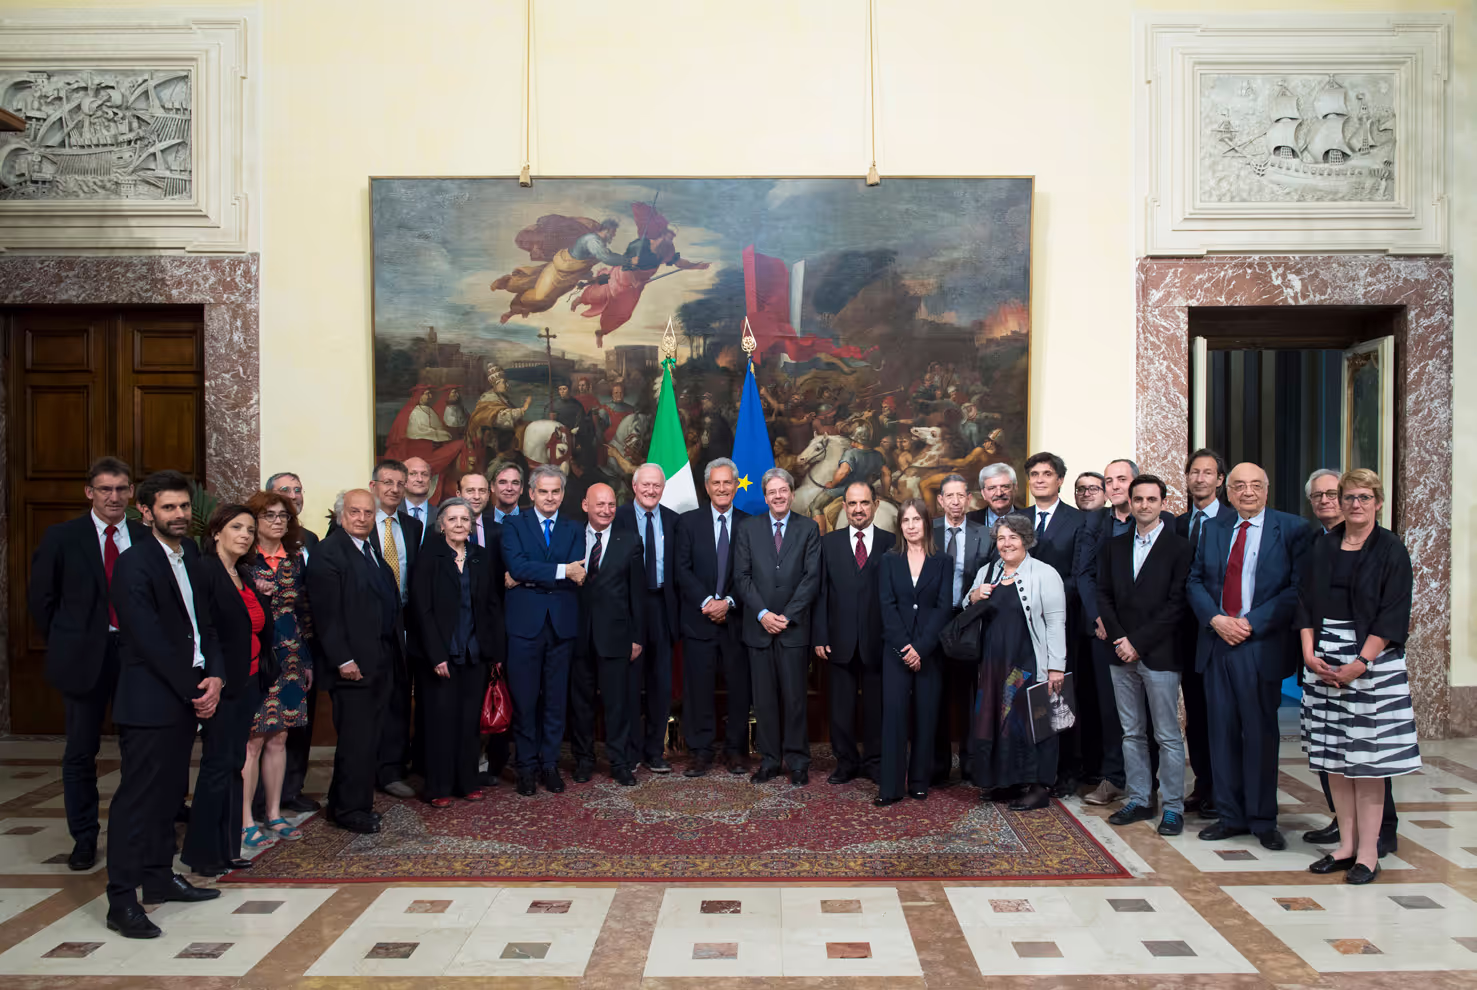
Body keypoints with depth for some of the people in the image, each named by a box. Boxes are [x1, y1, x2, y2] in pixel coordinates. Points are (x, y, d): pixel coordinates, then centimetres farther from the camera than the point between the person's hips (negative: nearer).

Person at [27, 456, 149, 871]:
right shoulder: (62, 537, -1)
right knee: (81, 752, 8)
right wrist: (63, 646, 3)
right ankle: (84, 838, 21)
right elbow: (41, 598, 4)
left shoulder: (146, 538, 2)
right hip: (84, 656, -1)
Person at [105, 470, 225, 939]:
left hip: (188, 696, 8)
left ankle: (160, 877, 27)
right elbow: (150, 639, -17)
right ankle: (121, 901, 4)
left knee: (169, 792, 16)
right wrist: (193, 689, -13)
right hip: (149, 702, -8)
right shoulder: (133, 564, -13)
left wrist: (215, 676, -1)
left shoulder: (191, 556, 11)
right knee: (137, 798, -3)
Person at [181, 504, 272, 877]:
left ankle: (226, 849, 20)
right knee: (218, 765, -2)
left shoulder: (246, 576, 13)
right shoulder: (204, 571, -12)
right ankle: (202, 853, 11)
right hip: (221, 687, -8)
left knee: (235, 764, 12)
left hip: (247, 684, 8)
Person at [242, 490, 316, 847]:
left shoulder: (295, 559, 10)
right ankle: (245, 821, 8)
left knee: (278, 739, 10)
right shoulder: (243, 560, -6)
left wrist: (307, 660, 14)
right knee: (253, 740, -2)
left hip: (289, 660, 5)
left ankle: (274, 813, 20)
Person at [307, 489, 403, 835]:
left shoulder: (373, 549, 15)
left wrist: (398, 644, 11)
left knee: (370, 737, 12)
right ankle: (350, 810, 11)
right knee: (356, 738, -2)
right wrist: (343, 660, -19)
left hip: (383, 659, 8)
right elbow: (327, 614, -16)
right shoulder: (328, 553, -11)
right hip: (354, 663, -8)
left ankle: (346, 804, 23)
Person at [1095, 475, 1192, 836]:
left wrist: (1138, 641, -13)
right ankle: (1138, 801, 20)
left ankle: (1173, 807, 10)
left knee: (1168, 736, 1)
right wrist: (1118, 638, -4)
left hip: (1159, 654, -5)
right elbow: (1104, 595, 10)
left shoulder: (1179, 547, -4)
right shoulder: (1114, 547, 12)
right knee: (1131, 733, 11)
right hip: (1123, 655, 5)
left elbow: (1176, 604, -10)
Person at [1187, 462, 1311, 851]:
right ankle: (1231, 816, 20)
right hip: (1217, 643, 4)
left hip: (1262, 646, -4)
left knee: (1260, 733, 3)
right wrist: (1215, 619, -7)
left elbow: (1298, 589, -7)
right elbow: (1195, 581, 10)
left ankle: (1263, 821, 16)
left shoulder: (1292, 529, -1)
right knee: (1222, 731, 8)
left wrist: (1252, 623, -14)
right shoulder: (1213, 529, 12)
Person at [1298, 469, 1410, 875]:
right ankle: (1346, 843, 15)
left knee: (1368, 757, -3)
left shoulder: (1391, 550, -2)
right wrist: (1309, 654, -4)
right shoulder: (1322, 546, 10)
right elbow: (1305, 602, 9)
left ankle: (1368, 850, 4)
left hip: (1372, 659, -4)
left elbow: (1392, 616, -8)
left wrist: (1359, 665, -15)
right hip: (1323, 662, 4)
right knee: (1331, 756, 6)